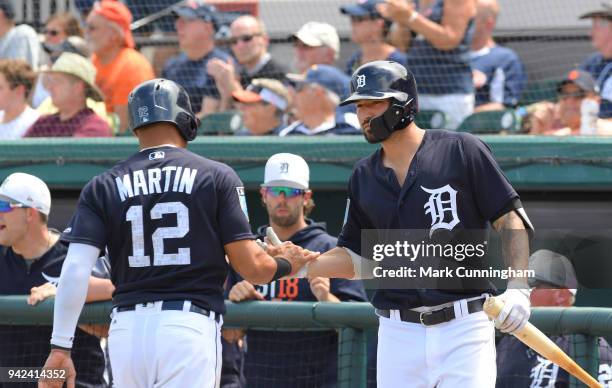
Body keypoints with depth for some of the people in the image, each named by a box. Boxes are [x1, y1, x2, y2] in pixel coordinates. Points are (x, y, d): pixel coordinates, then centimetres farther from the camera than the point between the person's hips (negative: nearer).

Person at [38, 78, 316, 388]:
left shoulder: (103, 187, 8)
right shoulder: (217, 177, 3)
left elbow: (75, 269, -3)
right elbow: (251, 267, 0)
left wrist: (60, 347, -3)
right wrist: (286, 264, 22)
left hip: (127, 328, 3)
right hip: (190, 327, -3)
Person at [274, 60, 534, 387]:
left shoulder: (461, 151, -4)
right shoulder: (364, 176, 11)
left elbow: (510, 219, -3)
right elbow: (358, 261, 16)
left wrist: (517, 287, -15)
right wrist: (306, 265, -2)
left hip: (463, 327, -5)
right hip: (399, 332, 5)